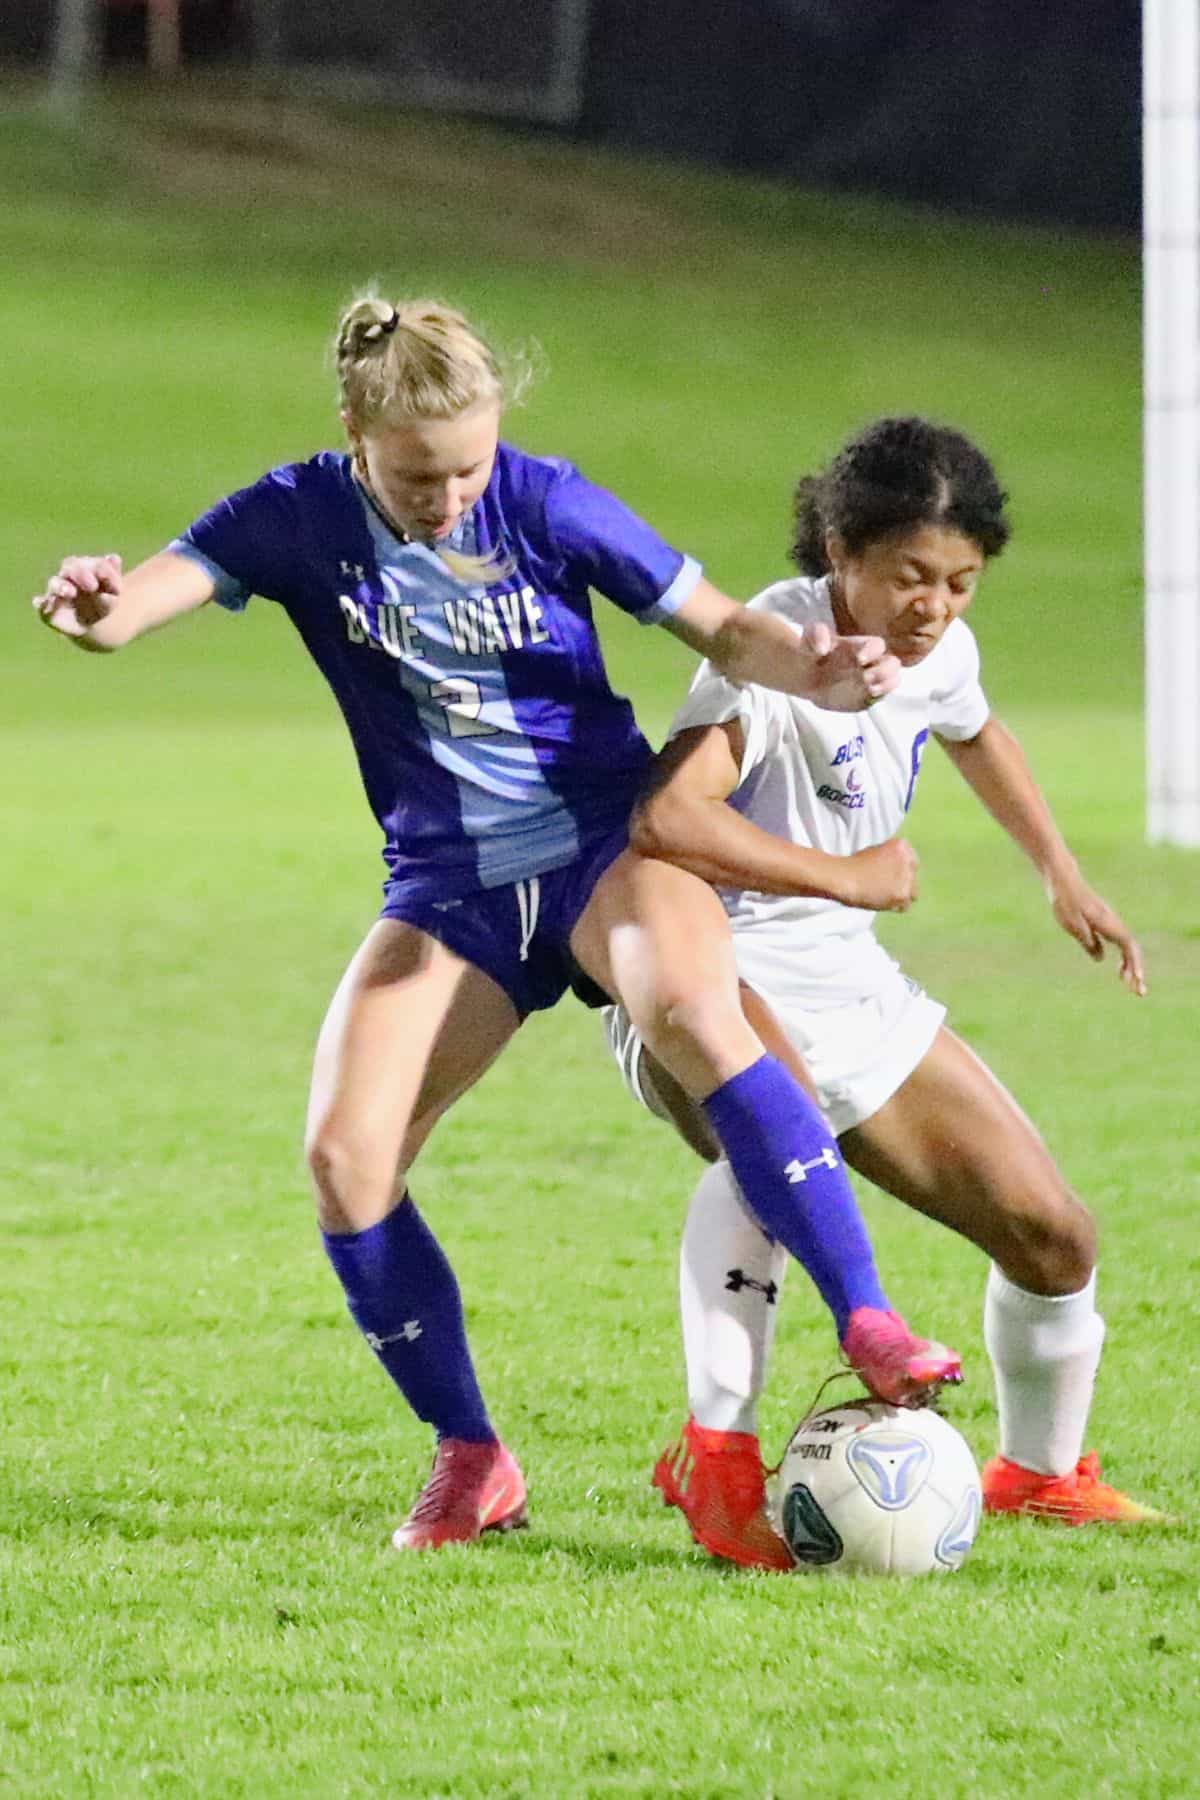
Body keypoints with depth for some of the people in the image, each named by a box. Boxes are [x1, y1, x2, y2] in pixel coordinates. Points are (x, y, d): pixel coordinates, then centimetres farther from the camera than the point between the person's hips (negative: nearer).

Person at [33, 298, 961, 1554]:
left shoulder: (546, 506, -9)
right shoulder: (300, 518, -5)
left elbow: (721, 628, -4)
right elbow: (142, 600, -16)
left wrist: (816, 675, -26)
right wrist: (93, 608, -42)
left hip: (604, 836, -3)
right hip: (448, 886, 3)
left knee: (691, 1011, -35)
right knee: (345, 1158, -14)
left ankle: (867, 1326, -34)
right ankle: (470, 1462, 2)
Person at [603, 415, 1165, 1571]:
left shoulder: (939, 653, 2)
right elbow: (663, 820, -38)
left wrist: (1060, 875, 32)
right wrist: (849, 877, -28)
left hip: (847, 987, 8)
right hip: (711, 977, -8)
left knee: (1052, 1236, 4)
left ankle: (1041, 1467, 33)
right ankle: (715, 1454, -37)